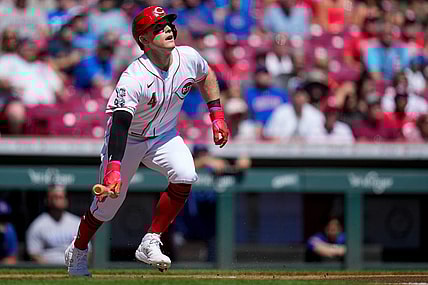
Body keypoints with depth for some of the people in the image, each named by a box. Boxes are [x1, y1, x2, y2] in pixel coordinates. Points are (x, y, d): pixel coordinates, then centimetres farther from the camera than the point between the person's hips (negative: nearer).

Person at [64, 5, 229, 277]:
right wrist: (114, 168, -51)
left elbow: (206, 76, 11)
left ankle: (150, 244, -14)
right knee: (108, 205, 4)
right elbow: (120, 124, -40)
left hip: (164, 136, 4)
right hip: (127, 141, -4)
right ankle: (77, 251, 35)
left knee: (185, 176, -25)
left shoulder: (188, 58, -15)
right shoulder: (134, 78, -32)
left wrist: (217, 114, 8)